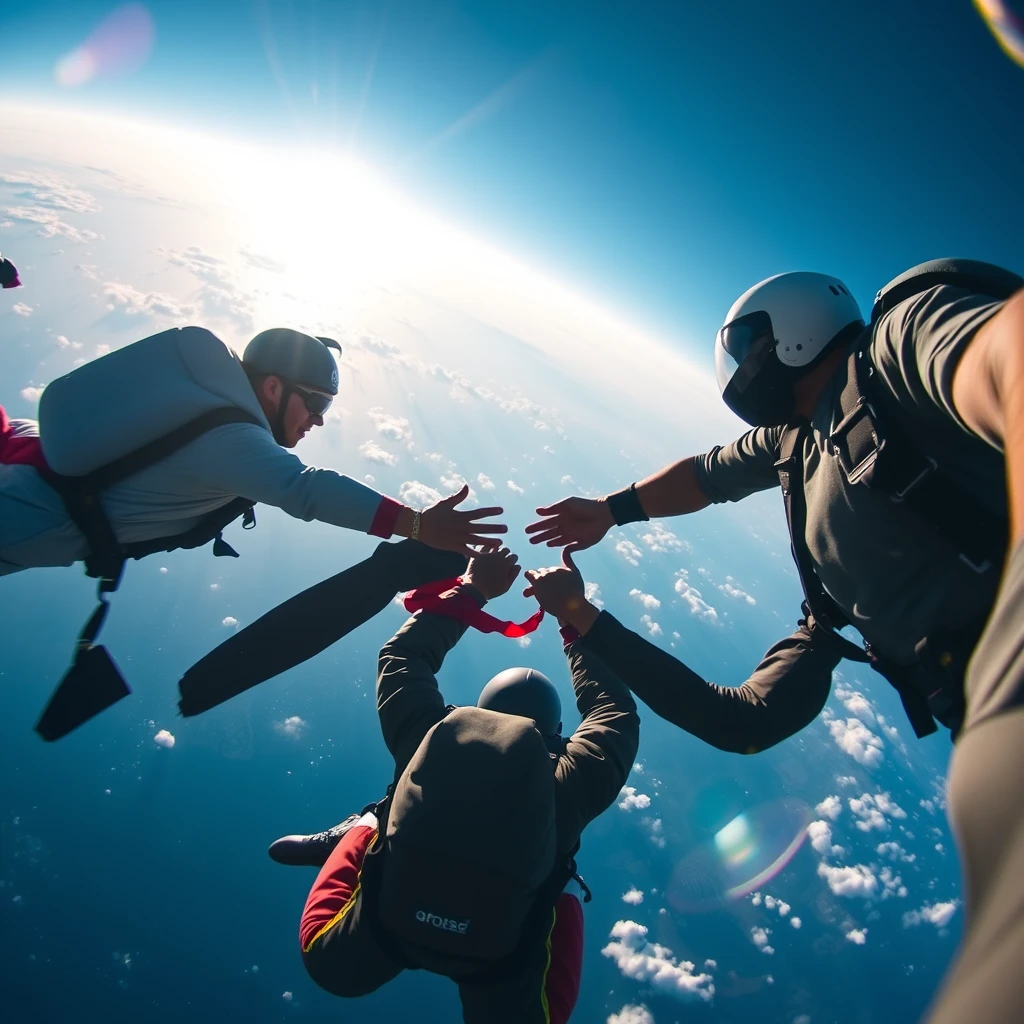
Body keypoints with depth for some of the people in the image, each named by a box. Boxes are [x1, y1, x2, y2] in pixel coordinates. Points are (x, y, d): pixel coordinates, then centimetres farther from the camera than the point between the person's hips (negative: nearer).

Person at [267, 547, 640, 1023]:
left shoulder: (424, 743, -16)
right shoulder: (568, 785, -20)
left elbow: (403, 656, 1)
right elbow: (615, 713, -2)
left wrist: (470, 590, 5)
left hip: (384, 928, 2)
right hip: (501, 962, -1)